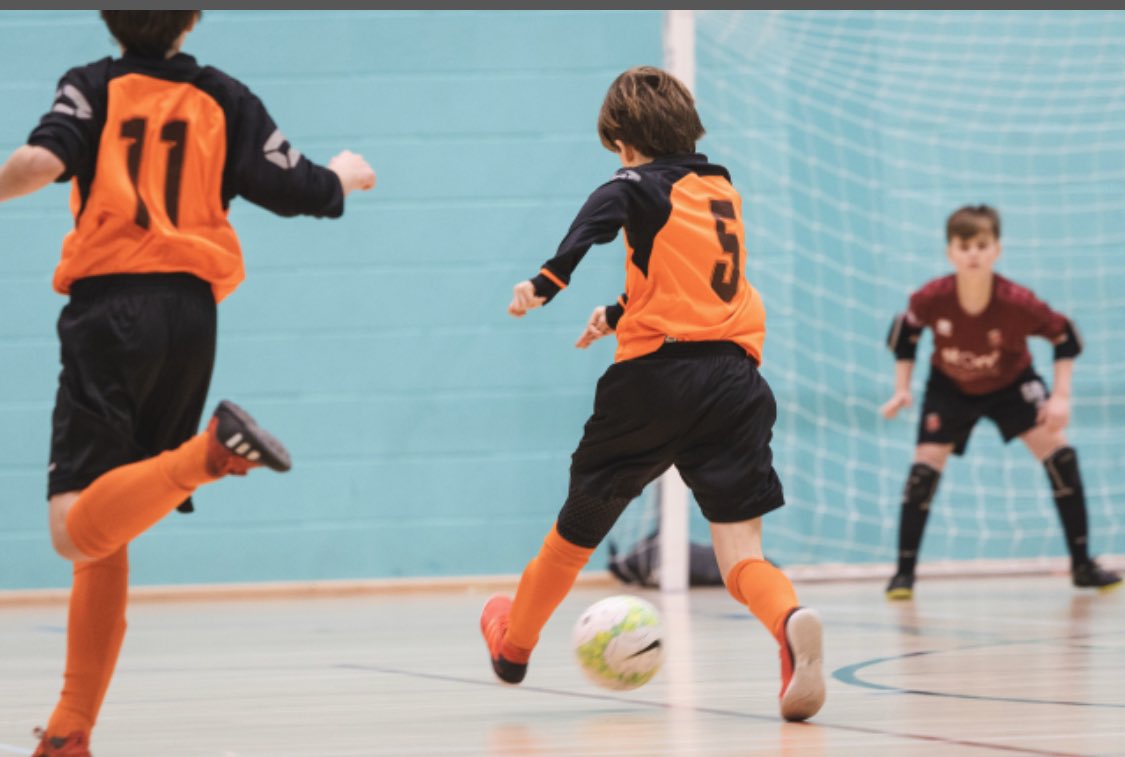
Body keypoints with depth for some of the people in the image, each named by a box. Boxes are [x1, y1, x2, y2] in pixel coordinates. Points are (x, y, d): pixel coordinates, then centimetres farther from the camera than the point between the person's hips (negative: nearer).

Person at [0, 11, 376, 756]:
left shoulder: (94, 87, 5)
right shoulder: (222, 97, 12)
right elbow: (303, 190, 15)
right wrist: (347, 173, 35)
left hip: (108, 307, -4)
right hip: (189, 311, 4)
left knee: (78, 530, -17)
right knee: (103, 539, 12)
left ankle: (212, 452, -40)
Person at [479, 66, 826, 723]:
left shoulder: (644, 185, 0)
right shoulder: (724, 190, 20)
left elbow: (602, 213, -26)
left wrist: (549, 280, -33)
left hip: (656, 376, -4)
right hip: (735, 382, 4)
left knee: (581, 524, 18)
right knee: (742, 555, -3)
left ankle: (514, 646, 39)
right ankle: (792, 622, -37)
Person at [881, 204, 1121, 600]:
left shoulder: (1018, 303, -33)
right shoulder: (931, 299, -30)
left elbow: (1066, 337, -17)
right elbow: (904, 332, -7)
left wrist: (1061, 396, -23)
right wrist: (902, 389, -12)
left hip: (1011, 383, -1)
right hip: (950, 388, 1)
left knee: (1058, 451, -14)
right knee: (925, 467, -9)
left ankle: (1082, 565, -4)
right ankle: (904, 573, 4)